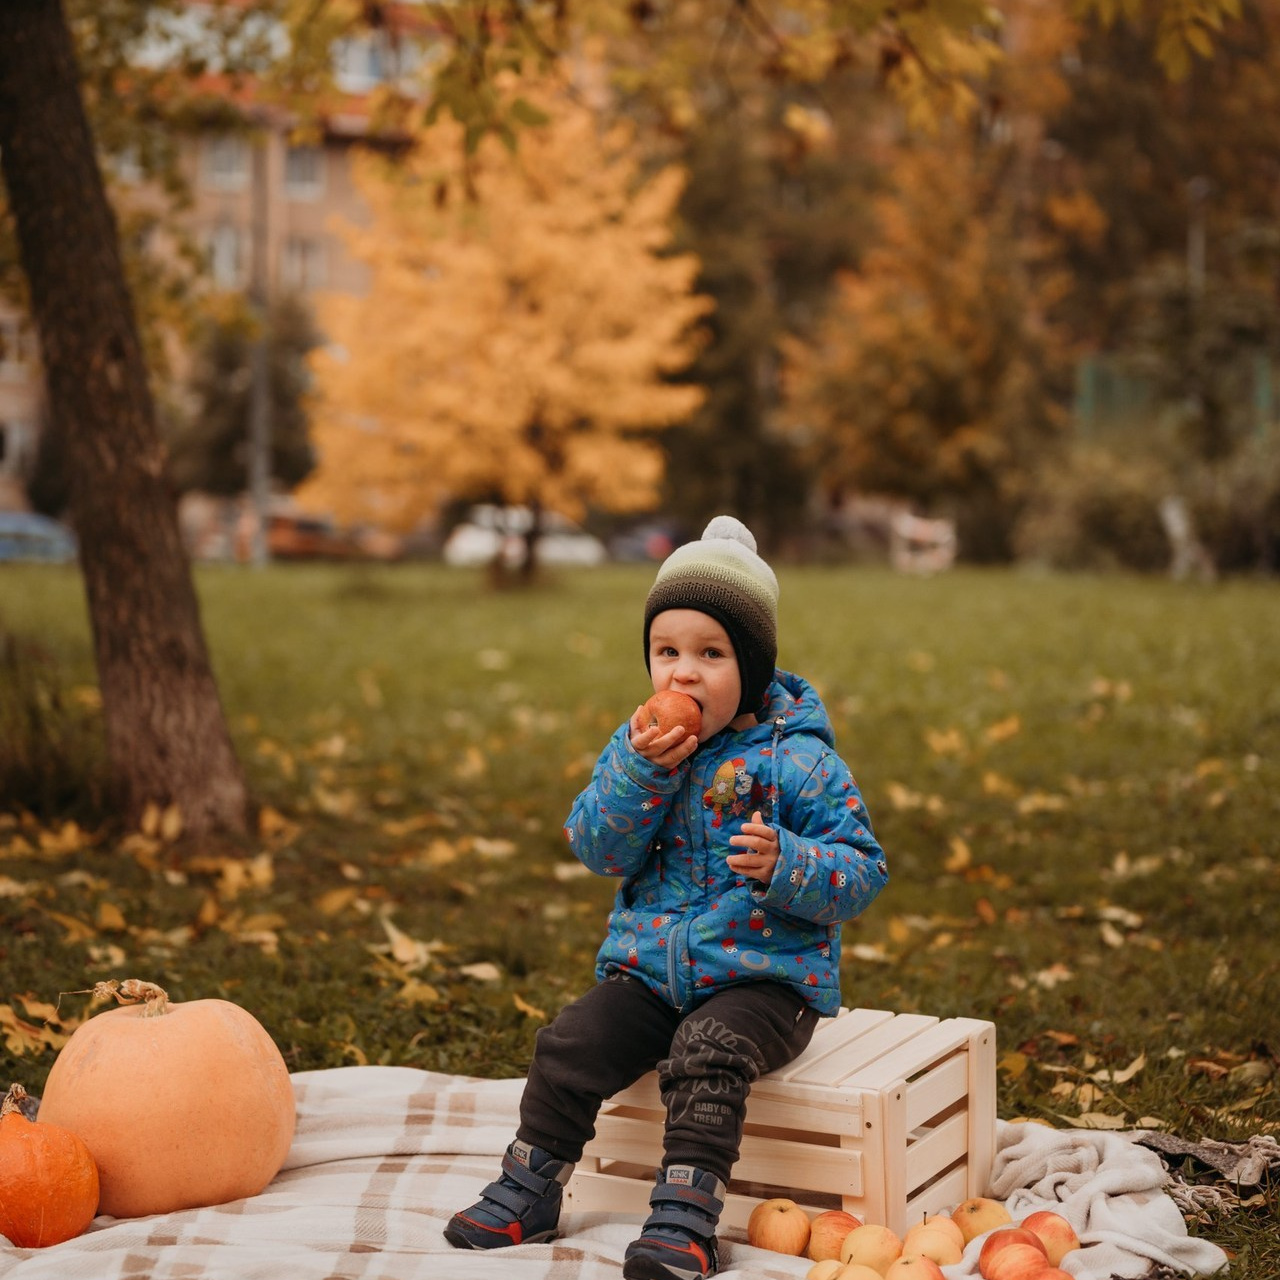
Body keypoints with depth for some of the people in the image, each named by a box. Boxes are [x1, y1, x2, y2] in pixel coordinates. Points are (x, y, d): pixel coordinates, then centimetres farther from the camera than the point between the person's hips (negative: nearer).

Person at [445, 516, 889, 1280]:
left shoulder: (797, 760, -9)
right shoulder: (641, 745, 5)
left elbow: (862, 873, -12)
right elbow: (598, 850, -4)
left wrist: (784, 864, -32)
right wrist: (640, 770, -20)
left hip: (763, 976, -5)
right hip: (649, 964, 5)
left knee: (706, 1055, -31)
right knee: (571, 1044, -11)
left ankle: (686, 1217, -25)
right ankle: (529, 1191, 5)